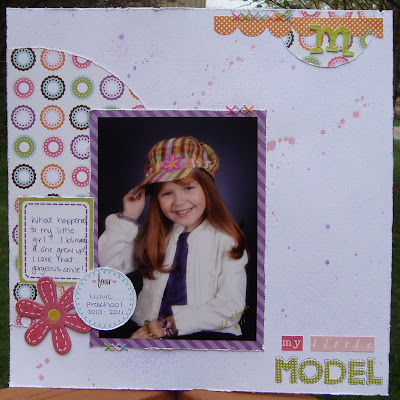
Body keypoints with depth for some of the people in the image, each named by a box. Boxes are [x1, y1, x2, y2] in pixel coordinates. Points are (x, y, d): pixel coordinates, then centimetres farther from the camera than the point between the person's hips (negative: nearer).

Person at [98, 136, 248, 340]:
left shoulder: (226, 240, -5)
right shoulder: (153, 235, 10)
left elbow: (230, 307, -11)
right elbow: (109, 263, 5)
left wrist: (169, 324, -15)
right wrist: (128, 217, -1)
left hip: (207, 332, -1)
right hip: (145, 329, 2)